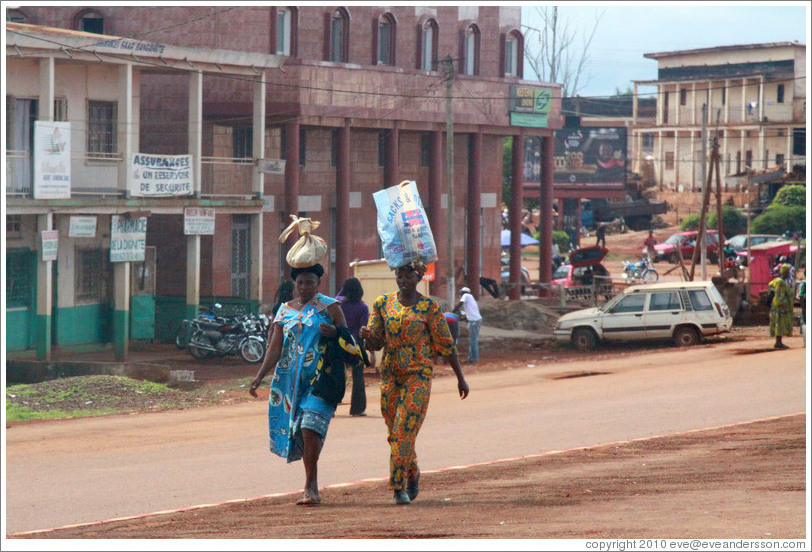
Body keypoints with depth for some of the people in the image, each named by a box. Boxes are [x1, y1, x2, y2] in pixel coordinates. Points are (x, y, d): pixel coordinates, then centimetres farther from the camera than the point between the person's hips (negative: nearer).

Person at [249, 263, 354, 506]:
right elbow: (275, 347, 8)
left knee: (310, 427, -18)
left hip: (320, 378, -4)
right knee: (299, 431, 4)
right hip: (291, 380, 4)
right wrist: (259, 377, -3)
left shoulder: (330, 307, 4)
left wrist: (335, 332, -18)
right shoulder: (286, 310, 13)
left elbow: (347, 340, 6)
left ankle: (310, 486, -16)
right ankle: (312, 488, 16)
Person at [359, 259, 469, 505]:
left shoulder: (429, 307, -3)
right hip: (390, 375, 4)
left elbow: (446, 344, 2)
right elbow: (375, 343, 6)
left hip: (418, 375, -4)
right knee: (395, 432, 9)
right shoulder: (382, 304, 7)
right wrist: (367, 336, -18)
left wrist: (460, 378, 6)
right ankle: (413, 475, 31)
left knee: (405, 430, -14)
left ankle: (398, 485, -12)